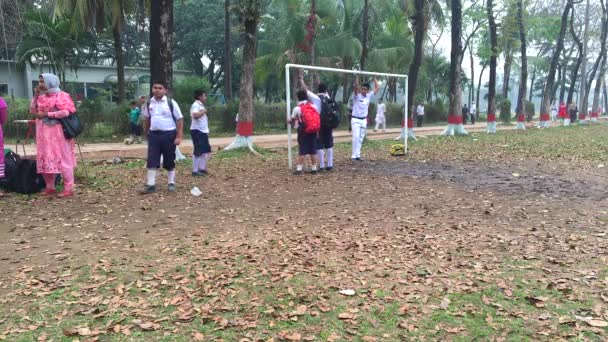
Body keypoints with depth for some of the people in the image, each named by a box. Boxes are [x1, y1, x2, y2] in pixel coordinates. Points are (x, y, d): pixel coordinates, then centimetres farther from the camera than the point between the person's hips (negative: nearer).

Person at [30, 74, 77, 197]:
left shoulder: (62, 96, -7)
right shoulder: (41, 97, 14)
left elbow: (67, 112, -17)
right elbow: (33, 111, 14)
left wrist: (46, 114, -17)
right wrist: (36, 96, 5)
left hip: (58, 133, -7)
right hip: (44, 133, 8)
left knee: (62, 159, -6)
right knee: (45, 159, 8)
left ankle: (69, 188, -3)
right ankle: (50, 187, 17)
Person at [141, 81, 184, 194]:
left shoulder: (171, 103, -8)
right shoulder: (149, 103, 5)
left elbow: (179, 119, -7)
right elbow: (147, 118, 19)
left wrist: (179, 136, -12)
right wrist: (146, 132, 19)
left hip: (169, 134, -3)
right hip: (154, 134, 3)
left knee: (169, 160, 7)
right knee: (152, 160, 0)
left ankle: (171, 183, 20)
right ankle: (150, 184, 6)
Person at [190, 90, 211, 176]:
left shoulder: (201, 105, 18)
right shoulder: (196, 105, -13)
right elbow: (195, 115, -34)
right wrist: (203, 111, -17)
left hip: (203, 131, 10)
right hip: (197, 131, -10)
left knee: (206, 151, 14)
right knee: (198, 152, -6)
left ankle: (202, 168, 23)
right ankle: (195, 171, 1)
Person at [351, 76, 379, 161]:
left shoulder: (369, 96, 5)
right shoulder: (357, 95, -9)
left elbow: (377, 88, 8)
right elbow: (356, 86, -27)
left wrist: (374, 78, 10)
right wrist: (357, 77, -27)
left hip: (364, 120, 5)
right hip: (355, 120, -5)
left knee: (361, 138, 6)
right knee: (356, 137, -15)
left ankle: (358, 155, 10)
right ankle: (354, 155, -12)